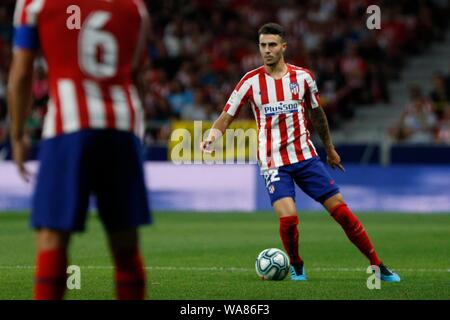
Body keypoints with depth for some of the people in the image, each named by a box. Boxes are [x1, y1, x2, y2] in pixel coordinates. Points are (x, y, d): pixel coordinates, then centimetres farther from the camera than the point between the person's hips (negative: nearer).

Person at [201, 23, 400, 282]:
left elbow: (316, 113, 17)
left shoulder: (303, 77, 2)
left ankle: (378, 266, 7)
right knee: (288, 217, -21)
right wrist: (213, 136, -22)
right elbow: (226, 117, -1)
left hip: (305, 156, 2)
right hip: (273, 161, -2)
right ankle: (296, 266, 8)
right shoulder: (251, 82, -4)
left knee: (341, 209, -3)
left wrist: (330, 149, 25)